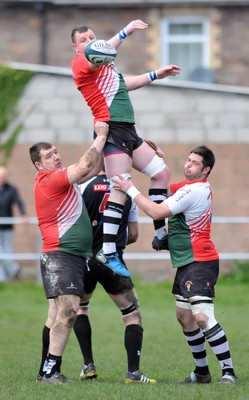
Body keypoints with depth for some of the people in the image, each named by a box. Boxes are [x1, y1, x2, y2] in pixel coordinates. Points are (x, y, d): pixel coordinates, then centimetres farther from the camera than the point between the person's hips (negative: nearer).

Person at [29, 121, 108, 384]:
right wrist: (101, 136, -9)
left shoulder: (62, 179, 17)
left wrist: (103, 140, 15)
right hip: (59, 256, -9)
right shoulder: (50, 181, -12)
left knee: (68, 313, 4)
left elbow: (92, 169, 25)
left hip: (75, 257, 9)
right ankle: (50, 372, -17)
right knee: (67, 311, -18)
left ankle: (51, 371, 4)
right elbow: (85, 166, -18)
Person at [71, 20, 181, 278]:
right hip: (112, 130, -10)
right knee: (121, 189, -18)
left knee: (161, 172, 15)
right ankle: (108, 252, -23)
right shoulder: (80, 63, -6)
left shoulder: (105, 68, 23)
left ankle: (161, 235, 21)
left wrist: (155, 75, 43)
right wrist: (126, 32, -31)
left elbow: (123, 84, 40)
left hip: (128, 132, 10)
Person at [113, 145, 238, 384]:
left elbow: (157, 212, -19)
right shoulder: (190, 187, 13)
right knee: (184, 317, 13)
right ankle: (202, 372, 20)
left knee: (203, 317, -19)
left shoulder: (194, 191, -17)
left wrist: (131, 190, -12)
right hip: (186, 264, 11)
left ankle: (229, 372, -20)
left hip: (199, 263, -11)